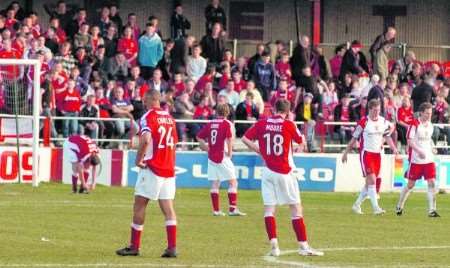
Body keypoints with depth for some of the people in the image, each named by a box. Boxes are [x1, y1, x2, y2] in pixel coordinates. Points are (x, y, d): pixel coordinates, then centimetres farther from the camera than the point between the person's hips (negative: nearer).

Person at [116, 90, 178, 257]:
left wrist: (139, 158, -14)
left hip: (152, 168, -6)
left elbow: (146, 139, -26)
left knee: (139, 204, 3)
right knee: (167, 207, 3)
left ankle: (134, 246, 6)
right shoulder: (169, 117, 11)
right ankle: (172, 248, -4)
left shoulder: (148, 117, -10)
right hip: (169, 168, 6)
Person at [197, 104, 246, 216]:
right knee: (233, 182, 1)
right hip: (223, 157, -5)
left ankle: (216, 210, 10)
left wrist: (206, 148, 13)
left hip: (211, 156, 5)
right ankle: (233, 209, -6)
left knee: (215, 184, 9)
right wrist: (230, 152, -11)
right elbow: (229, 138, -21)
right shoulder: (227, 124, -7)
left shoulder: (210, 124, 9)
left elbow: (199, 137, 11)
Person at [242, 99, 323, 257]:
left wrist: (260, 151, 9)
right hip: (285, 173, -3)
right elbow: (301, 141, 7)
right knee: (296, 209, 4)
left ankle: (274, 246, -7)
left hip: (268, 171, 3)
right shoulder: (289, 125, -6)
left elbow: (245, 139, 1)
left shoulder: (262, 124, 1)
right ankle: (303, 246, 3)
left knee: (269, 209, 4)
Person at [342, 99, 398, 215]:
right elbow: (354, 138, -2)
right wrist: (346, 152, 1)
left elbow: (387, 136, 17)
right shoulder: (363, 122, -10)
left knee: (369, 183, 10)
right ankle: (376, 208, -18)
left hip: (377, 154, 6)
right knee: (372, 180, -15)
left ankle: (357, 205, 25)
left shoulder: (383, 122, 6)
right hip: (366, 153, -6)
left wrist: (393, 148, 2)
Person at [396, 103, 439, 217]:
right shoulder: (414, 124, -10)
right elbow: (410, 141, -15)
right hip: (416, 159, -5)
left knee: (432, 183, -8)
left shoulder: (430, 125, 10)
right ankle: (399, 207, 23)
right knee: (410, 184, 4)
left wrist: (432, 148, 8)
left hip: (429, 159, 5)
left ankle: (432, 210, -8)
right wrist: (419, 151, -27)